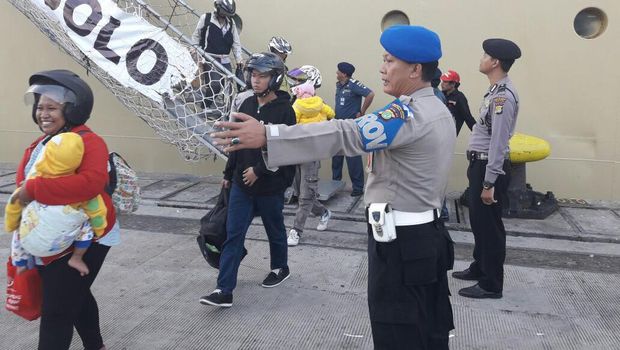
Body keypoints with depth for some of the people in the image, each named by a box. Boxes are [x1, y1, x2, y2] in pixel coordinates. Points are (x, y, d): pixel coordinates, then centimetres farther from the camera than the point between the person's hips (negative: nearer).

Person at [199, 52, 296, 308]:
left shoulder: (284, 111, -13)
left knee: (275, 231, 16)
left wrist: (259, 171, -18)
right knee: (233, 236, 0)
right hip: (241, 184, 5)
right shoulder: (247, 105, 6)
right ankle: (224, 291, 3)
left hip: (270, 186, -5)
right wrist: (229, 174, 15)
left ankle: (280, 268, 41)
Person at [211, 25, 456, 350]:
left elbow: (344, 134, -32)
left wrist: (266, 135, -37)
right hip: (428, 233, 10)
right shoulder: (438, 111, 12)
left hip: (401, 240, -10)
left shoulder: (409, 113, -20)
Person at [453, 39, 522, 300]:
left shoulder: (504, 95, -20)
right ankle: (479, 268, 37)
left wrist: (489, 183, -21)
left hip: (490, 167, -10)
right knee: (478, 221, 20)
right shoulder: (495, 90, 11)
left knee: (489, 225, 2)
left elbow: (498, 142, -22)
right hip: (480, 164, 10)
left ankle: (491, 285, 15)